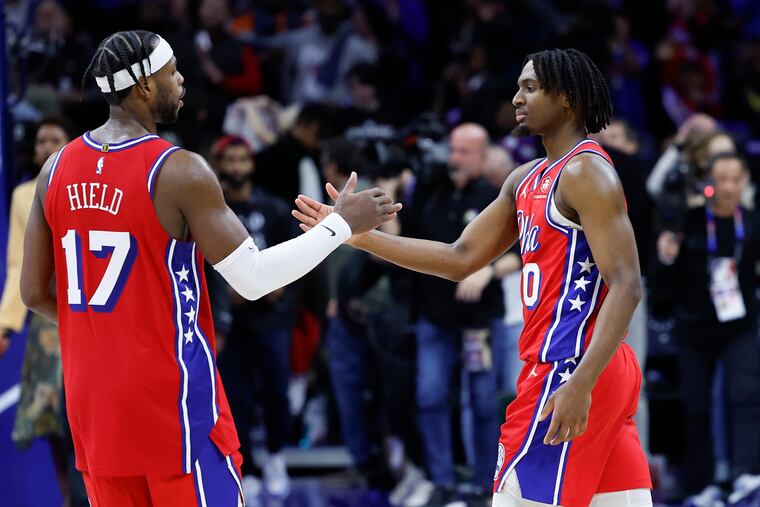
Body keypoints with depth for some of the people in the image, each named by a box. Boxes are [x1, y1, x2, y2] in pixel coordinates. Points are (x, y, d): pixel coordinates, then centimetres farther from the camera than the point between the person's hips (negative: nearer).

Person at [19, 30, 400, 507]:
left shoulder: (57, 168, 3)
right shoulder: (180, 171, -14)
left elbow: (35, 293, 8)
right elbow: (254, 279, -14)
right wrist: (342, 224, -4)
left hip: (94, 401, 6)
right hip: (172, 398, -6)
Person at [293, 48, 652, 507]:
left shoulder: (586, 172, -12)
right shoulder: (527, 180, 16)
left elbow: (626, 287, -20)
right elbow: (461, 259, 19)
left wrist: (581, 383, -28)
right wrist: (360, 236, 12)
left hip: (567, 369, -9)